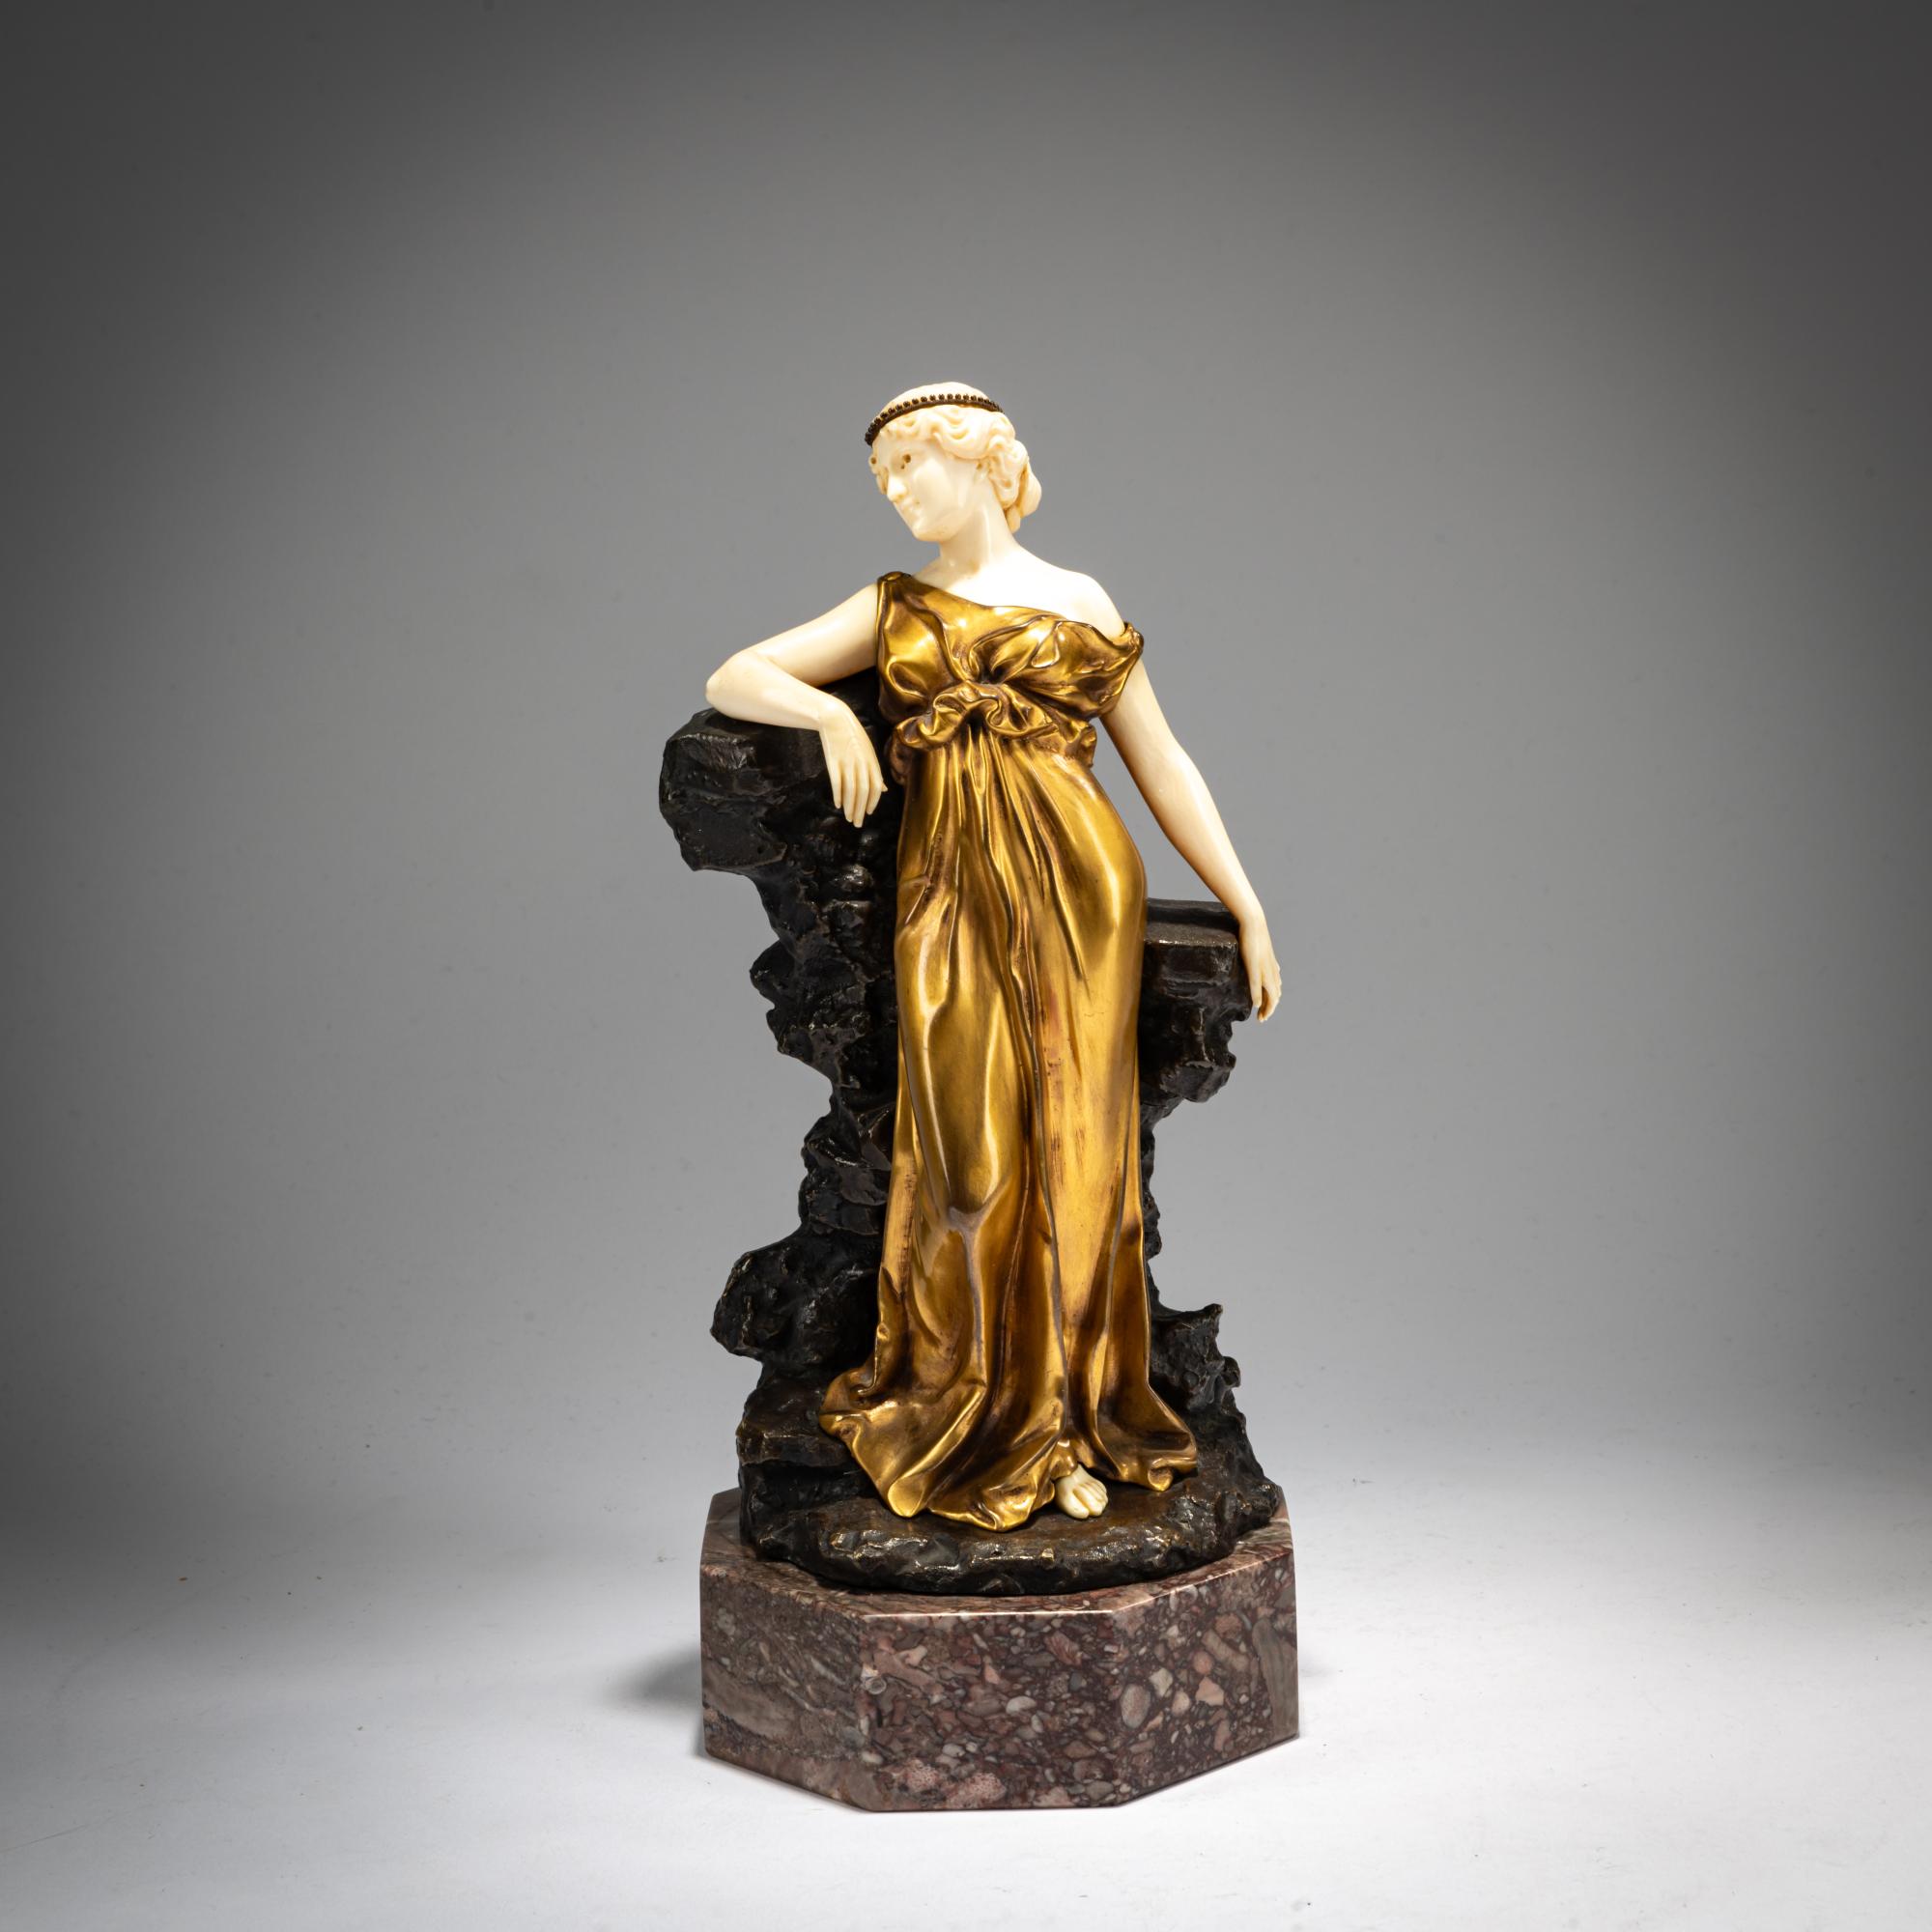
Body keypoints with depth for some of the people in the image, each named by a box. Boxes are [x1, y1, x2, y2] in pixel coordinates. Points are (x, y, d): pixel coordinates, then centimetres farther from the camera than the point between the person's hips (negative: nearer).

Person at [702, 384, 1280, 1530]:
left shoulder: (1076, 603, 12)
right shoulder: (894, 610, 17)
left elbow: (1162, 765, 13)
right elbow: (731, 680, 13)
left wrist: (1248, 906, 9)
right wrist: (826, 709, -8)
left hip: (1072, 876, -1)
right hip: (951, 886, 1)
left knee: (1075, 1143, -2)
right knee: (971, 1148, -6)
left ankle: (1071, 1418, 10)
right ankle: (984, 1430, 6)